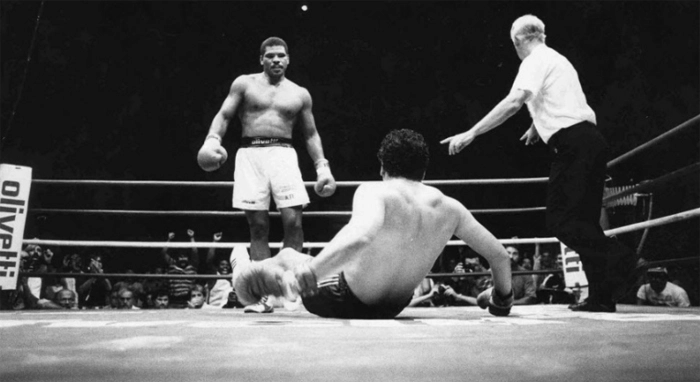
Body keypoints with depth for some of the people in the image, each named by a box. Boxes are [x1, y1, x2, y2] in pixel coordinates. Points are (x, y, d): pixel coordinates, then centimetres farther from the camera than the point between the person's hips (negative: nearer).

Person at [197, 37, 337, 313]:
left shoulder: (300, 94, 15)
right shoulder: (244, 84, 12)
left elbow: (310, 134, 18)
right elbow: (224, 115, 7)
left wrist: (322, 166, 8)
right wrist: (212, 139, -12)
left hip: (283, 154, 1)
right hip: (250, 154, -1)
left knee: (293, 220, -15)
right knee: (258, 225, -3)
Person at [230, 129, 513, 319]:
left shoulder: (375, 192, -22)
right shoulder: (449, 207, -7)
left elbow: (362, 233, -44)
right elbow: (499, 254, -1)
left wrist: (309, 269, -53)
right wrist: (503, 299, 17)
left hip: (346, 302, -7)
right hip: (394, 307, 7)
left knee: (287, 257, 20)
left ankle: (243, 272, 40)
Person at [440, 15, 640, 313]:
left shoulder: (535, 62, -3)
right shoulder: (558, 60, 25)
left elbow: (514, 102, -20)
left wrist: (470, 134, -21)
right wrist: (536, 128, 58)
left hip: (572, 145, -9)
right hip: (591, 141, 9)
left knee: (560, 221, -8)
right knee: (584, 223, 9)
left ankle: (619, 259, -19)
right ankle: (602, 296, 7)